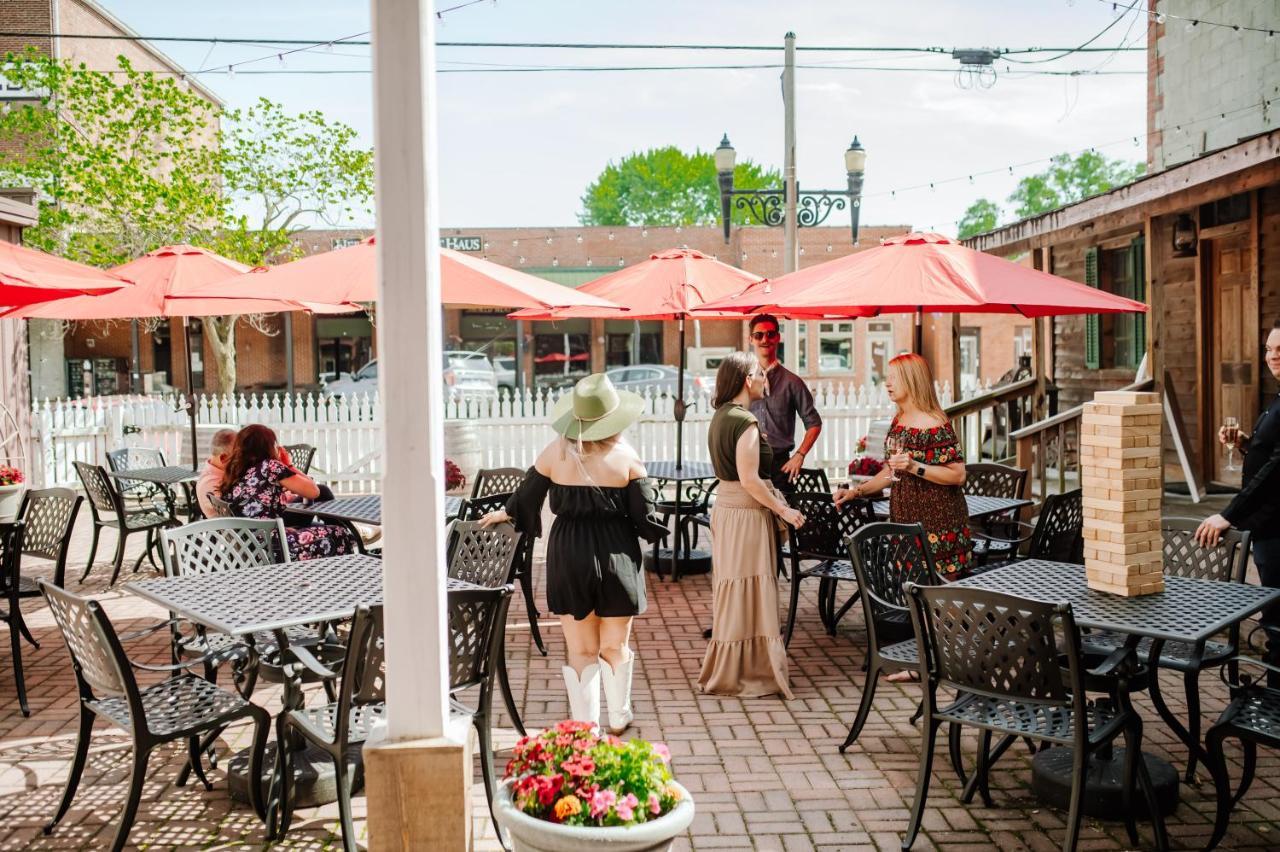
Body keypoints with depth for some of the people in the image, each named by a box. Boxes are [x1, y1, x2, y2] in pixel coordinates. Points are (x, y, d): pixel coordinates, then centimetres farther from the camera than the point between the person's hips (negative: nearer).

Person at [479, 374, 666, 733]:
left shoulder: (555, 452, -5)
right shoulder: (625, 456, -9)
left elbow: (526, 496, 8)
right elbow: (645, 517, -6)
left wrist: (506, 513, 28)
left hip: (568, 557, 1)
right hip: (615, 556, -1)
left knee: (580, 650, 10)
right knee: (615, 646, 16)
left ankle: (585, 724, 14)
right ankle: (618, 717, 32)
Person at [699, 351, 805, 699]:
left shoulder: (721, 416, 10)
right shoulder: (745, 421, -18)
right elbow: (750, 480, -22)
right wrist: (783, 510, -13)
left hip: (725, 505, 9)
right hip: (745, 513, -9)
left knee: (732, 589, 17)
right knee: (747, 590, -2)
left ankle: (725, 668, 26)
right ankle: (744, 674, 6)